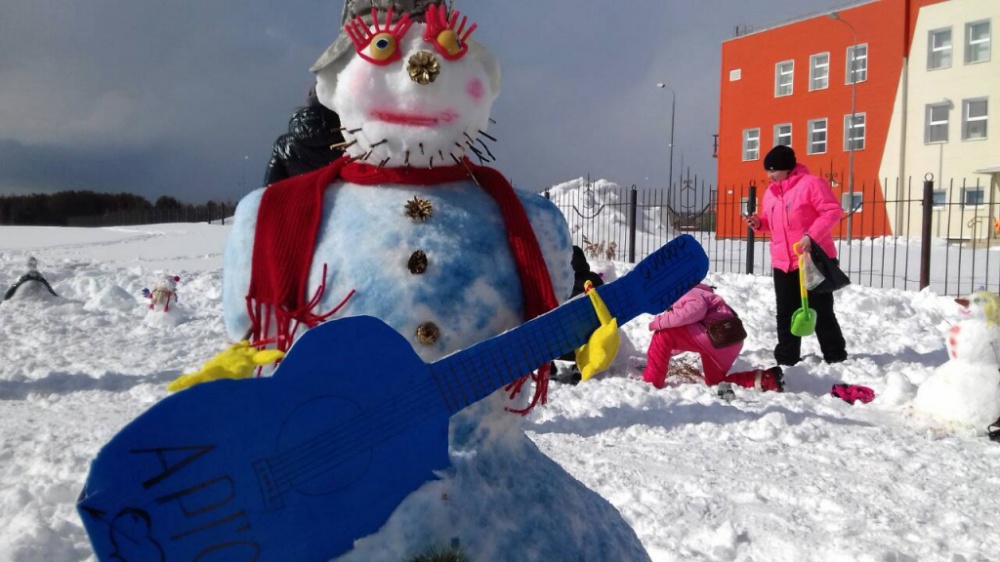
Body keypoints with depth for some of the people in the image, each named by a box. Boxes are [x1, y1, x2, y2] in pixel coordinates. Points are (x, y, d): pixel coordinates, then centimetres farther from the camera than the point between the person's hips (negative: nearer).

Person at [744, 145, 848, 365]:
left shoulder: (811, 183, -10)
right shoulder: (770, 193, 12)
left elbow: (833, 211, -16)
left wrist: (812, 235, -26)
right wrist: (759, 223, 2)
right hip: (783, 263, 7)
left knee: (821, 311, 2)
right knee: (785, 314, 9)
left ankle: (836, 356, 17)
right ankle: (786, 358, 18)